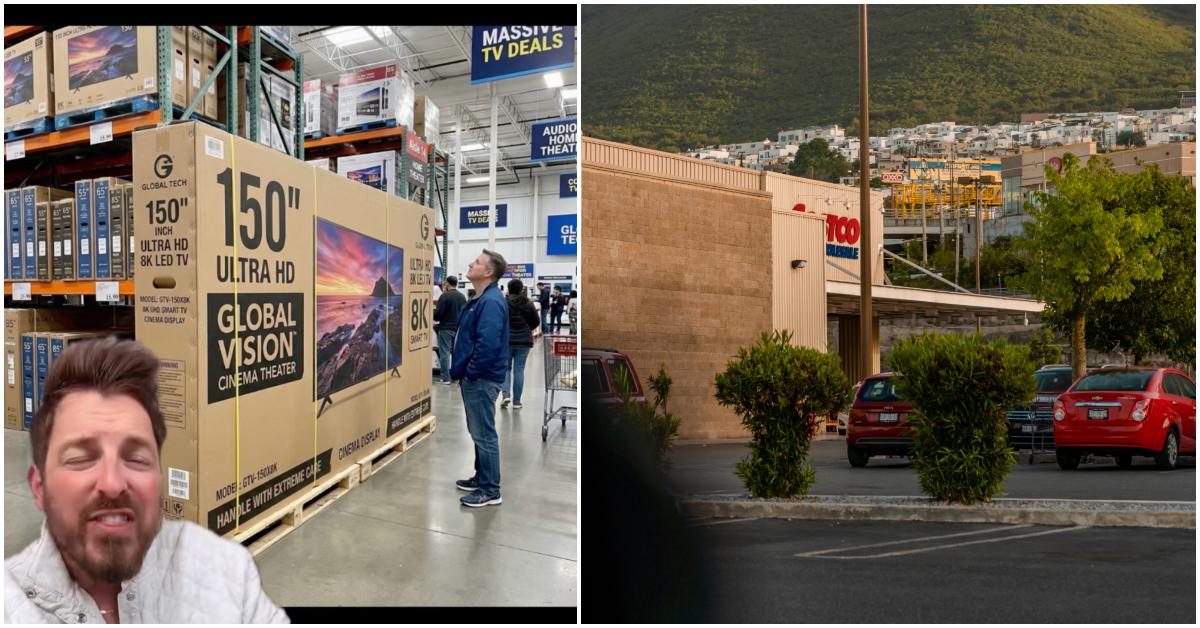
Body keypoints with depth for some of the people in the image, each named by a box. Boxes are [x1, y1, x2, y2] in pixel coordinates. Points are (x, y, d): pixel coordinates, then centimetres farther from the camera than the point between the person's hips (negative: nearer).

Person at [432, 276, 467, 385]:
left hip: (446, 328, -6)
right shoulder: (462, 297, 6)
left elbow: (438, 313, -14)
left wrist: (434, 310, 7)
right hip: (459, 328, 6)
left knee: (444, 352, -1)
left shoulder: (445, 296, -14)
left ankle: (445, 378, -2)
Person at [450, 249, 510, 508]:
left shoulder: (491, 302, -20)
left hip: (481, 379, -10)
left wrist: (469, 373, -18)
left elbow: (488, 344, -27)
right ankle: (481, 478, 30)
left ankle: (490, 490, 4)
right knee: (478, 432, 19)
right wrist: (460, 370, 16)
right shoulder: (480, 300, 13)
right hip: (474, 377, 10)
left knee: (484, 434, -4)